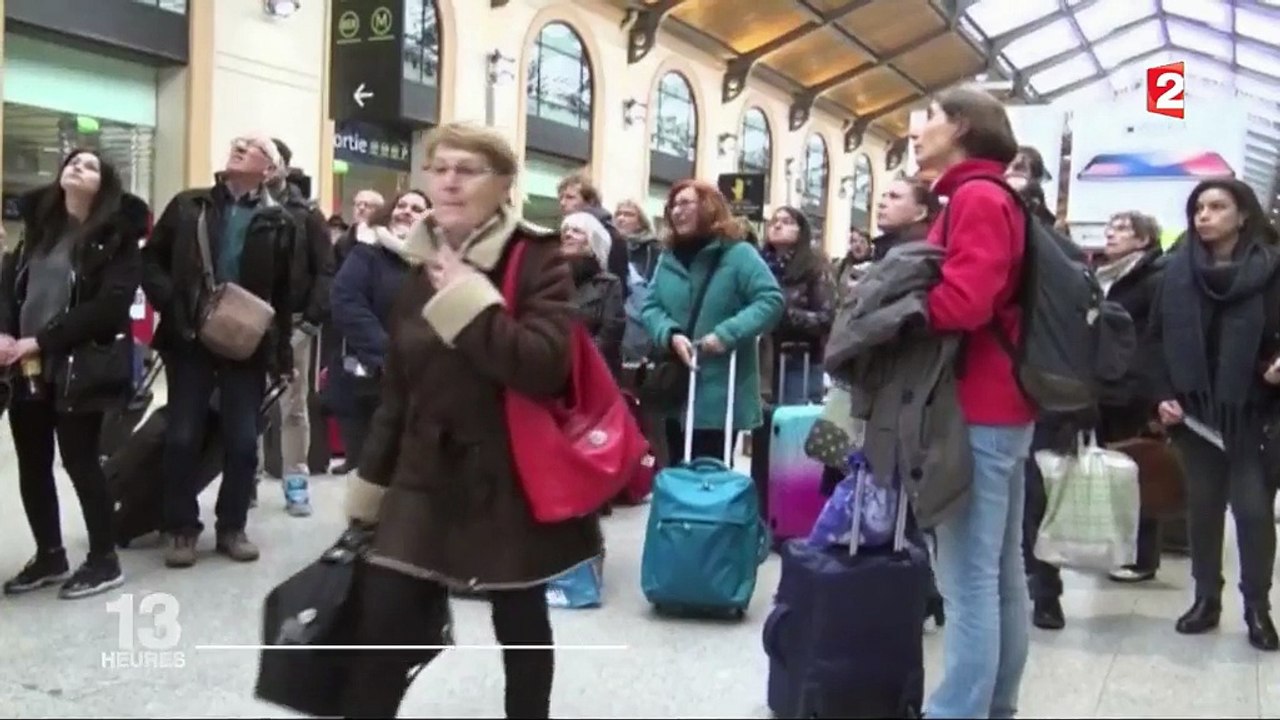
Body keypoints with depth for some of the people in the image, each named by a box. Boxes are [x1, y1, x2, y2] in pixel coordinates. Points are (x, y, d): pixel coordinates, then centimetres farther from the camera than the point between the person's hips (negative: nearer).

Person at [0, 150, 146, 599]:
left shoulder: (117, 237, -5)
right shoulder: (37, 227, 14)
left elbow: (109, 304, -15)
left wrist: (41, 341, -17)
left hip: (78, 368, -6)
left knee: (79, 461, -1)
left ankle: (104, 560, 13)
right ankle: (49, 557, 25)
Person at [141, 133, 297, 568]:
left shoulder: (277, 223, 2)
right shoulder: (188, 206, 5)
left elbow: (284, 293, 3)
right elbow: (151, 259, 6)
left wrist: (283, 352, 3)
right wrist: (171, 300, -11)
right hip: (190, 340, 1)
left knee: (243, 441, 4)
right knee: (182, 438, 3)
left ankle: (232, 527, 19)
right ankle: (182, 529, 16)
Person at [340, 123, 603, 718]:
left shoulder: (538, 261, -9)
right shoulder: (421, 268, 8)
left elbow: (542, 366, -26)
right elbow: (397, 391, 13)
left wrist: (469, 300, -23)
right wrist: (370, 486, 14)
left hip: (511, 477, -4)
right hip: (426, 476, 5)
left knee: (520, 624, 13)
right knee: (379, 631, -2)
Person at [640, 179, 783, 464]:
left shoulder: (738, 254, -7)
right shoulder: (668, 258, 12)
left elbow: (771, 300, -15)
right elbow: (650, 307, 8)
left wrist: (728, 334, -23)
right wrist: (671, 335, -13)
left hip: (720, 394, -6)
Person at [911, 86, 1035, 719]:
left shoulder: (976, 197, -12)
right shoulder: (984, 197, 19)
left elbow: (962, 300, -24)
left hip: (977, 412, -10)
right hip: (999, 406, 10)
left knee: (968, 580, -7)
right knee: (1000, 572, 14)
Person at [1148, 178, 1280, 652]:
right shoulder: (1178, 270, 5)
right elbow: (1157, 337, 6)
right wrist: (1163, 395, -3)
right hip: (1194, 409, 3)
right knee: (1202, 504, 11)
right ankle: (1207, 599, 23)